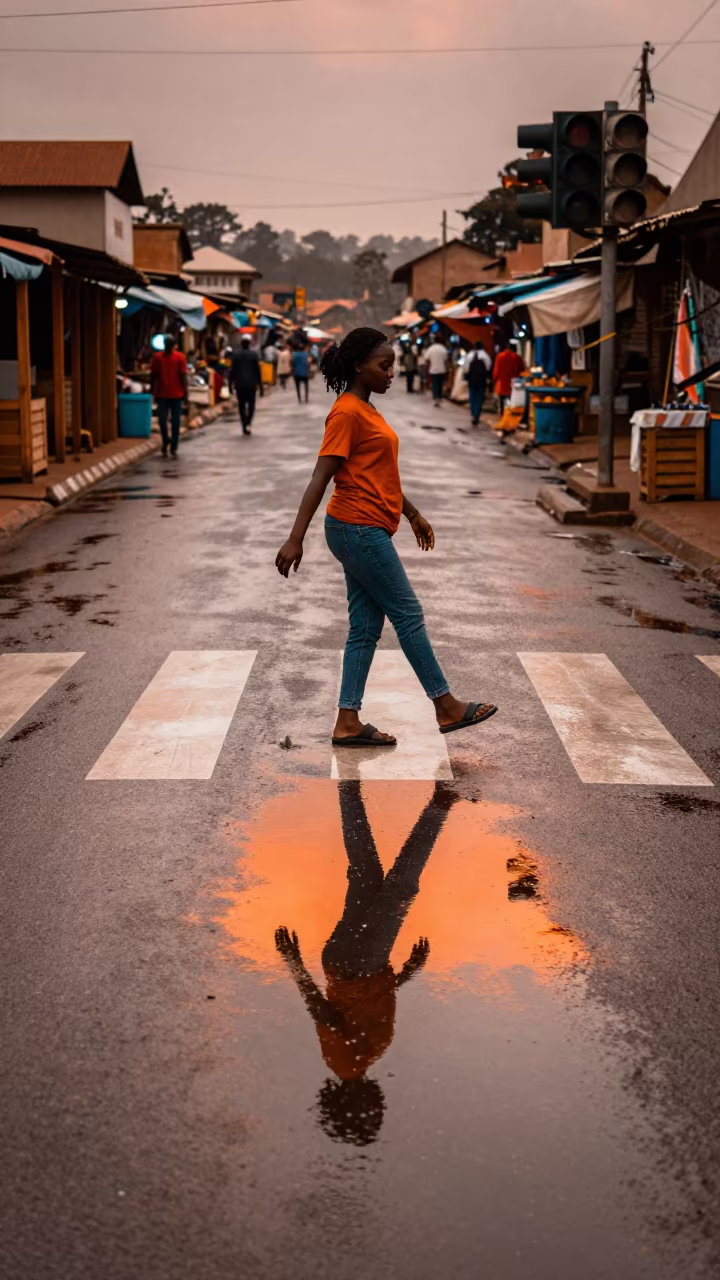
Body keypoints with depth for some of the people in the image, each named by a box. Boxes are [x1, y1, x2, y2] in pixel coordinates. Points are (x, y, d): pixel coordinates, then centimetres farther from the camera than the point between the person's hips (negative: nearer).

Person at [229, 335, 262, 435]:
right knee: (251, 405, 9)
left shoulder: (236, 355, -2)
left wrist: (231, 384, 7)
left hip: (239, 384, 1)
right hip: (251, 384, -1)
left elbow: (232, 370, -1)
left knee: (241, 406, 10)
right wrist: (260, 385, 3)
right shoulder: (254, 354, -4)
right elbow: (258, 371, -3)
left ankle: (244, 427, 9)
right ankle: (248, 423, -13)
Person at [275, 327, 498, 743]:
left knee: (366, 627, 8)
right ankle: (448, 708, 11)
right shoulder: (347, 413, -14)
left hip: (368, 532, 10)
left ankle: (348, 723, 11)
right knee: (409, 615, 0)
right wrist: (296, 539, -22)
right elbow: (320, 479, -18)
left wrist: (414, 514, 27)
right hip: (360, 531, -10)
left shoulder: (367, 411, 15)